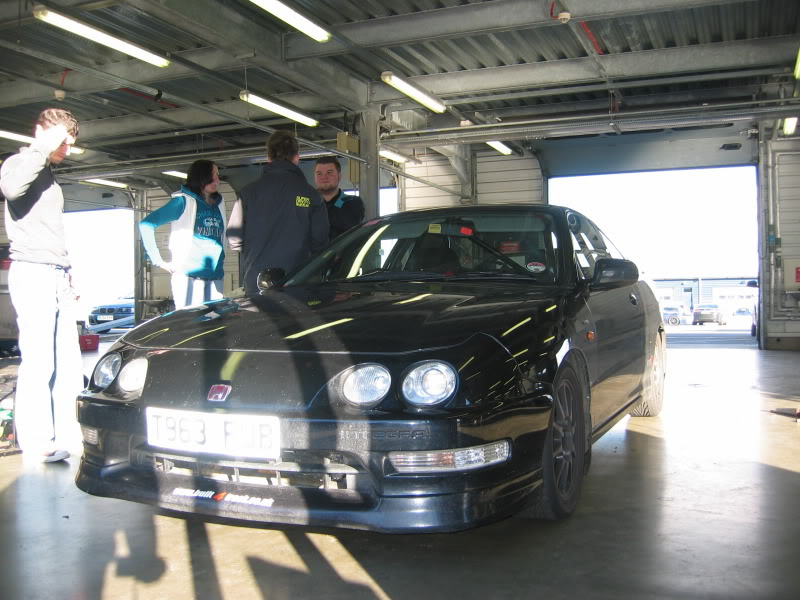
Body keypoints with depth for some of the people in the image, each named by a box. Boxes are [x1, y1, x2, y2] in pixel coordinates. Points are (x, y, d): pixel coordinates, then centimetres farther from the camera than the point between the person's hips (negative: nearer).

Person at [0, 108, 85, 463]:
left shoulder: (50, 177, 25)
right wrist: (43, 150, -19)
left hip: (59, 277, 8)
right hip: (32, 274, -8)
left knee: (68, 361, 5)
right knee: (38, 362, -10)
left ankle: (67, 432, 11)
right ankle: (35, 442, -4)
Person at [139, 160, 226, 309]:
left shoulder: (219, 203, 14)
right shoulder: (183, 201, -3)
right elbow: (146, 224, -6)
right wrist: (158, 261, -8)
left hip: (215, 278, 6)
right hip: (188, 277, -6)